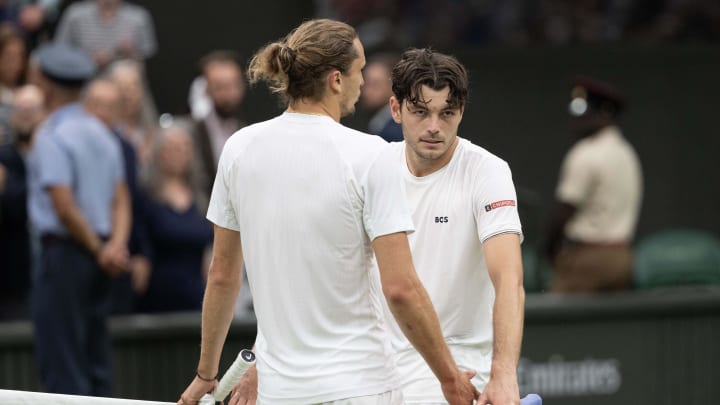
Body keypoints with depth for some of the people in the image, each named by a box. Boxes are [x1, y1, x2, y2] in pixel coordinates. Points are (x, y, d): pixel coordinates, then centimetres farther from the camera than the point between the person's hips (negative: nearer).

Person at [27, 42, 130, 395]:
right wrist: (116, 244, -6)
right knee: (95, 361, 12)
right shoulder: (101, 134, 13)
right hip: (95, 256, 8)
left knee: (61, 365, -5)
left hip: (64, 251, -8)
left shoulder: (52, 137, -13)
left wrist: (99, 251, -10)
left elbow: (64, 206, -20)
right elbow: (121, 200, 7)